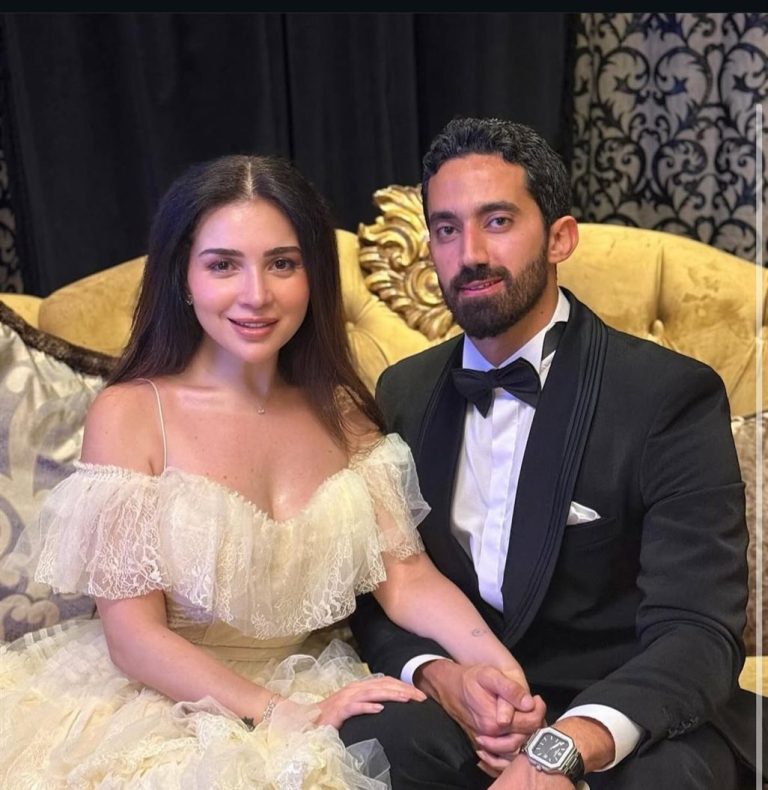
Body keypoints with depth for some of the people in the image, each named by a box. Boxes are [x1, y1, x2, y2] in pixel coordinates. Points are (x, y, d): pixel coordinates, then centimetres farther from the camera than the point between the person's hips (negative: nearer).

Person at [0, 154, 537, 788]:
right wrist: (284, 712, -22)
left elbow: (407, 576, -4)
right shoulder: (129, 414, -10)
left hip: (315, 697, 4)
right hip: (164, 708, -4)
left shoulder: (343, 412, 3)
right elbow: (133, 636, -12)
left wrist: (495, 663, -22)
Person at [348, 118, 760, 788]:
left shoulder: (672, 397, -10)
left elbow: (697, 632, -18)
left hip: (624, 721, -1)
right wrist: (437, 675, -15)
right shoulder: (403, 392, 5)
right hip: (457, 708, 2)